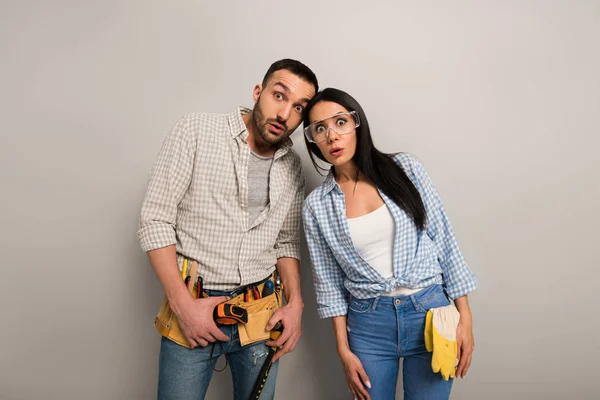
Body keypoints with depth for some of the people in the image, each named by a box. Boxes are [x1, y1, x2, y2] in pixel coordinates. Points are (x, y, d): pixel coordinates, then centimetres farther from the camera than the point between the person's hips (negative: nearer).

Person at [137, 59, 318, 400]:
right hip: (194, 308, -3)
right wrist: (183, 304, -15)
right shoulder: (195, 132, -9)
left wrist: (295, 303, -2)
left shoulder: (293, 167, 4)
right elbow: (155, 221, -10)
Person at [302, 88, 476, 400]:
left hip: (430, 312, 0)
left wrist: (465, 318, -1)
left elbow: (444, 242, -1)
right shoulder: (316, 204, -2)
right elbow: (329, 281, 4)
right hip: (368, 324, 1)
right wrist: (344, 350, 2)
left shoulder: (405, 169, -4)